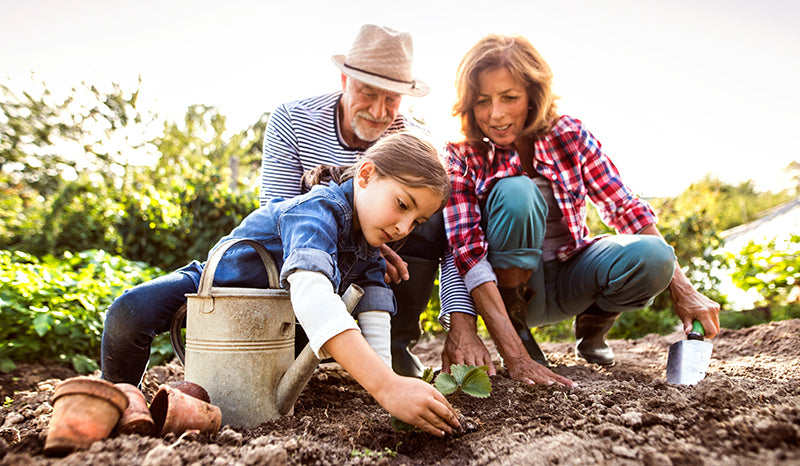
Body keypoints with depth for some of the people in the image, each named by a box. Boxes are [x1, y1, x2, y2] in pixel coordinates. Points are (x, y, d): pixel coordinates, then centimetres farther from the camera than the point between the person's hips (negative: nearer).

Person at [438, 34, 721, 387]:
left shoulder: (568, 135, -10)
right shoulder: (462, 158, -17)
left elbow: (626, 209, -7)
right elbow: (468, 254, -27)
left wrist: (682, 291, -16)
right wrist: (516, 358, -37)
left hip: (569, 275, 3)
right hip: (508, 284, -3)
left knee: (650, 256, -27)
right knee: (516, 192, -31)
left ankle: (592, 324, 6)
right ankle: (515, 330, -14)